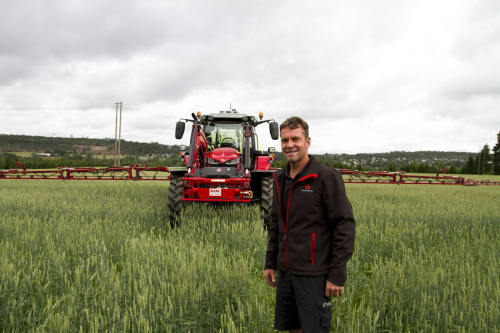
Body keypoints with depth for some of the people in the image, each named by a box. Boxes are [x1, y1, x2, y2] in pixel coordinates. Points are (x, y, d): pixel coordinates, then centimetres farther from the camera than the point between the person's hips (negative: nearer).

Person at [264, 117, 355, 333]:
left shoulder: (327, 177, -12)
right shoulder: (280, 179, 9)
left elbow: (345, 226, -14)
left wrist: (337, 274, -16)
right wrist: (270, 263, 14)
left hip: (313, 275, -6)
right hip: (285, 273, 7)